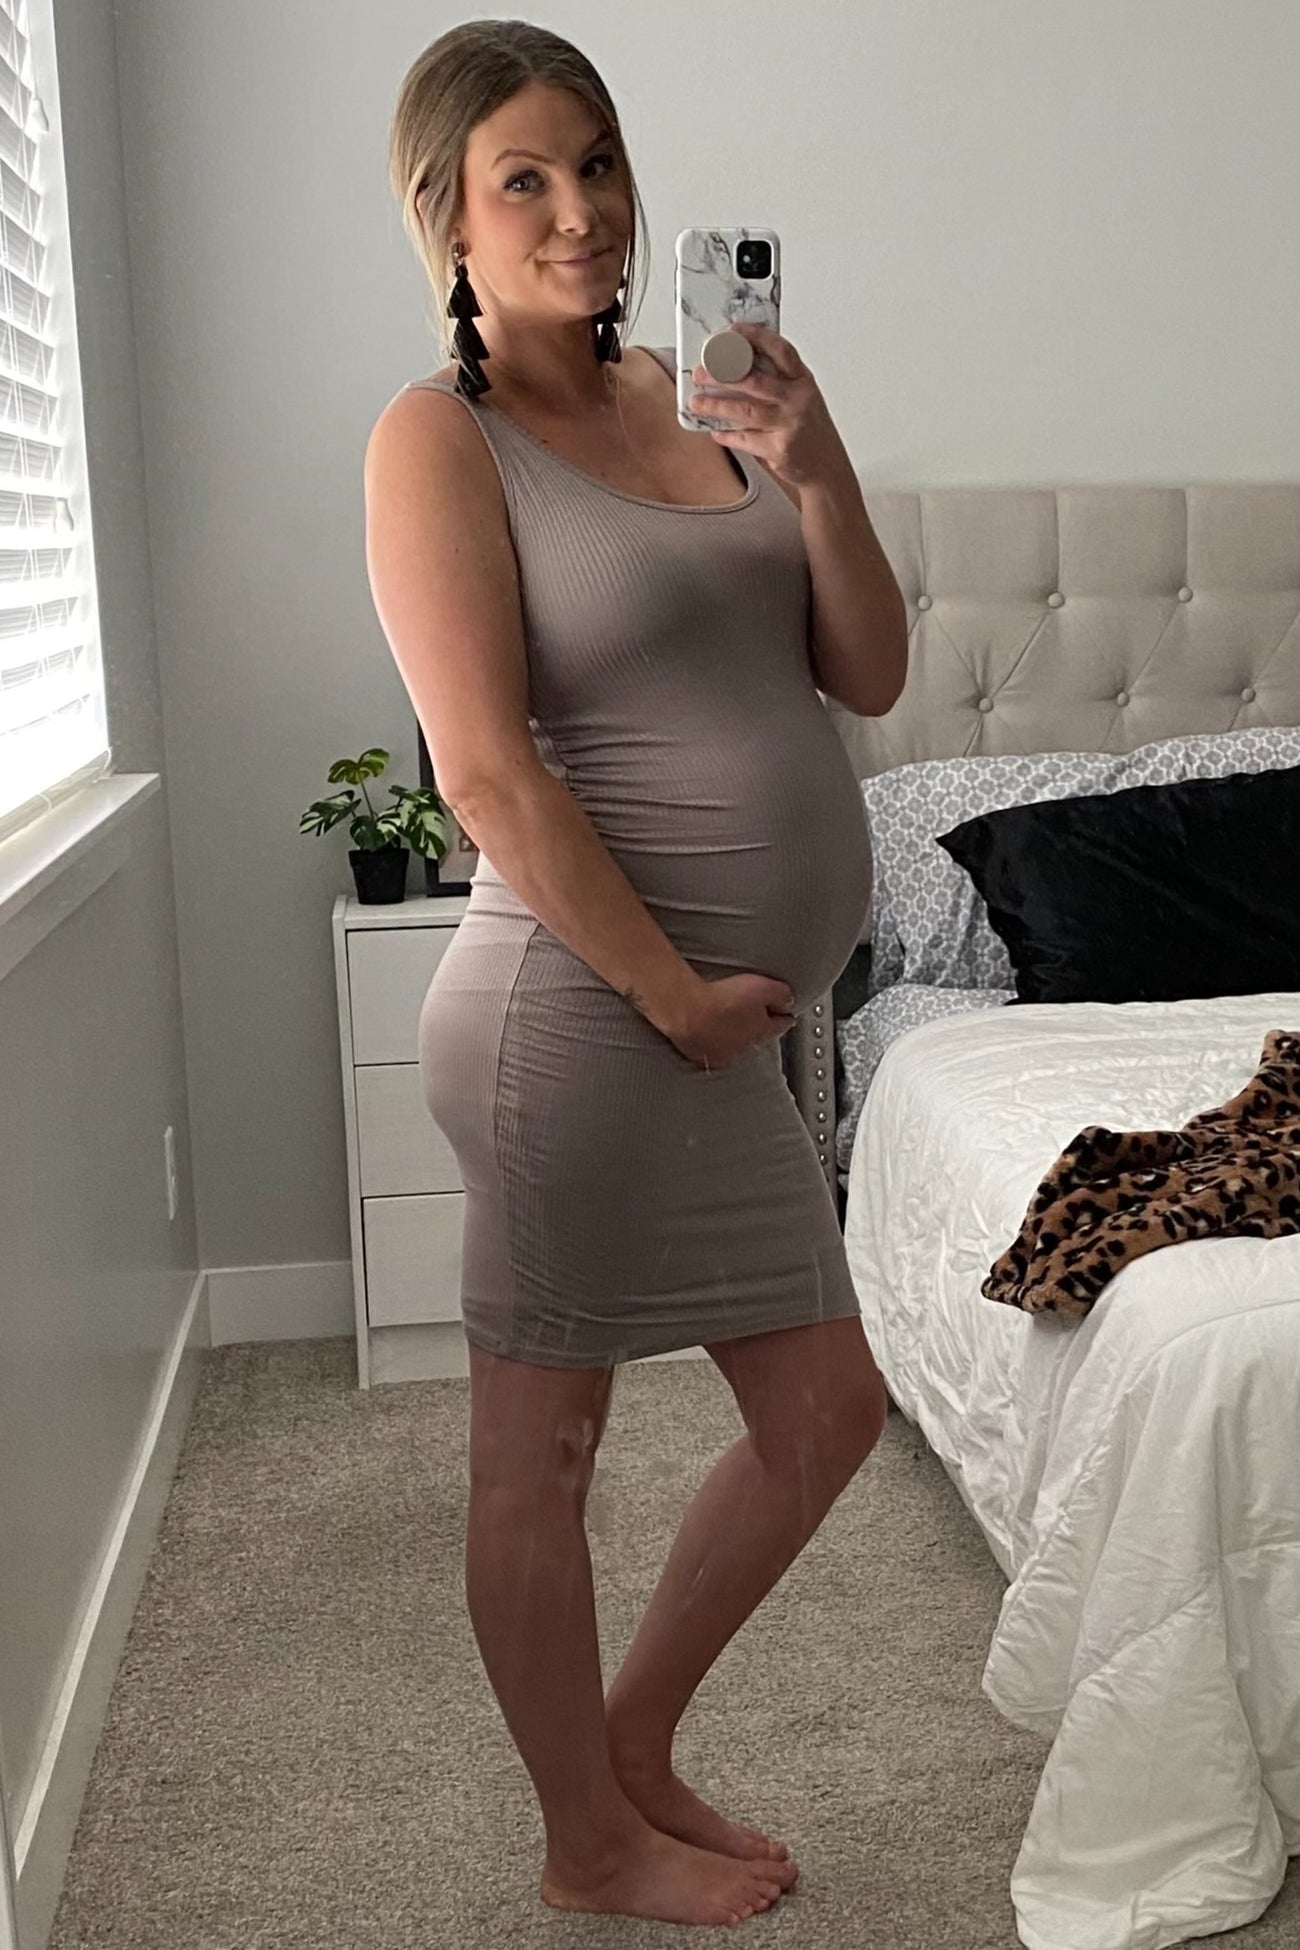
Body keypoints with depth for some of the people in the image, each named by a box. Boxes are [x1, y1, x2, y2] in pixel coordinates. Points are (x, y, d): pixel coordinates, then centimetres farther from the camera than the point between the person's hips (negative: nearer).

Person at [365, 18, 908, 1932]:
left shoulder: (686, 393, 13)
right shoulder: (436, 438, -8)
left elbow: (869, 678, 9)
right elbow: (490, 773, -16)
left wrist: (818, 475, -6)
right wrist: (677, 995, -15)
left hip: (723, 1021, 9)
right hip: (585, 1010, -8)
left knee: (827, 1407, 17)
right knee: (542, 1452, 8)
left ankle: (637, 1740, 37)